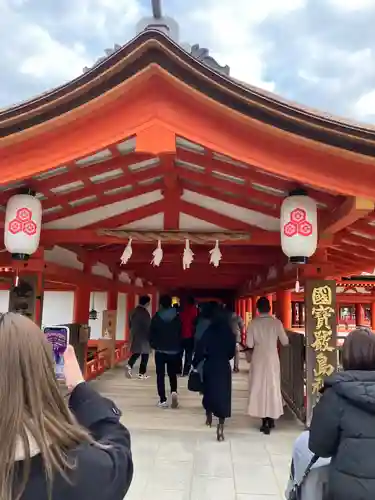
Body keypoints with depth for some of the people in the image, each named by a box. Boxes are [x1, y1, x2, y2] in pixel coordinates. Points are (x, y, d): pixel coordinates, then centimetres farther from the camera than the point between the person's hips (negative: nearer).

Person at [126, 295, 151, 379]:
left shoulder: (134, 311, 5)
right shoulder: (145, 313, -17)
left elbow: (130, 323, 12)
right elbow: (148, 326, -13)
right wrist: (150, 338, -4)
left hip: (134, 336, 7)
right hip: (144, 337, -7)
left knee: (136, 352, 16)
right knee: (145, 354, 6)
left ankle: (129, 365, -9)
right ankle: (142, 373, 8)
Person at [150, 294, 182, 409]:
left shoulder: (156, 317, -6)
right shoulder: (177, 317, -2)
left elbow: (151, 333, -3)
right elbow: (180, 333, 2)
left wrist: (153, 345, 12)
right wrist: (179, 348, 10)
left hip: (160, 350, -1)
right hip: (174, 351, 2)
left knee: (160, 375, 6)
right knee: (172, 374, 15)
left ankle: (163, 400, 4)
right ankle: (174, 391, -9)